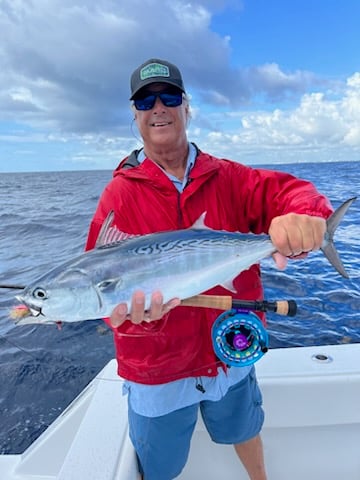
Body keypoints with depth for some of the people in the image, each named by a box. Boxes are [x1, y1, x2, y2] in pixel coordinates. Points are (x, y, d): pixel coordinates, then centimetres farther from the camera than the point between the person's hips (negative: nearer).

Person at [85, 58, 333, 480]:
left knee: (244, 430, 33)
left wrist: (302, 215, -41)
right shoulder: (120, 193, -12)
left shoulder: (227, 177, -6)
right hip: (157, 369, -1)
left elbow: (286, 191, -18)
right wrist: (131, 308, -39)